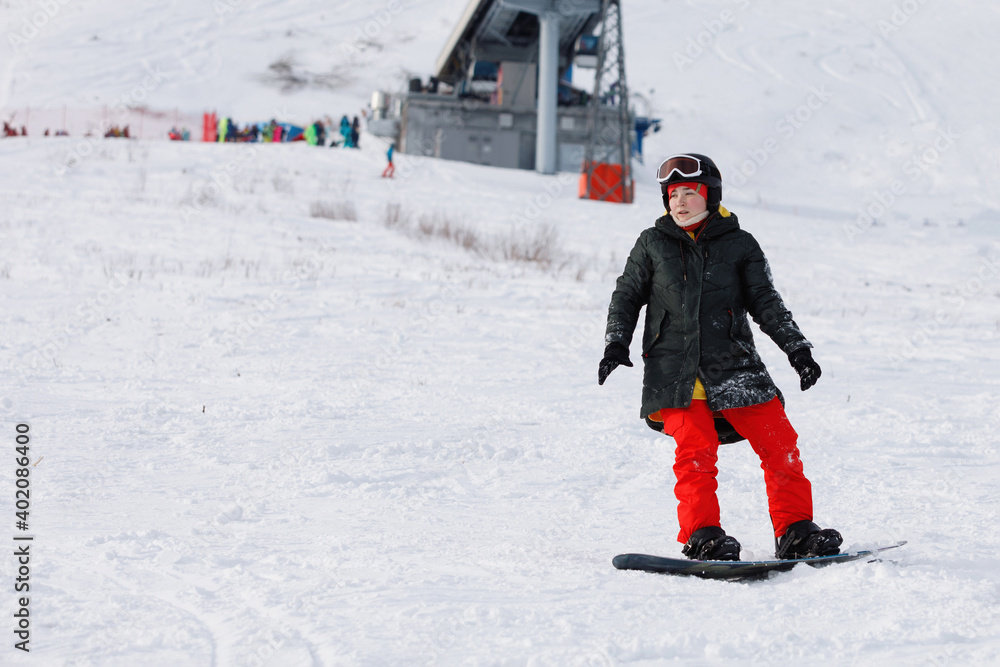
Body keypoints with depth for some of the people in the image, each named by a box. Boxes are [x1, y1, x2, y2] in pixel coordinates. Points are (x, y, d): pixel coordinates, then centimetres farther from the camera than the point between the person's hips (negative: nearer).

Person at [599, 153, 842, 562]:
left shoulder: (739, 245, 8)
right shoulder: (653, 244, 11)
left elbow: (766, 303, 8)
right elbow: (627, 297, 17)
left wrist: (797, 349, 0)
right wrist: (616, 343, 2)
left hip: (733, 366, 1)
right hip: (675, 370, -1)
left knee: (780, 444, -5)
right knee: (696, 449, -19)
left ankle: (795, 532, 4)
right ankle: (702, 536, -12)